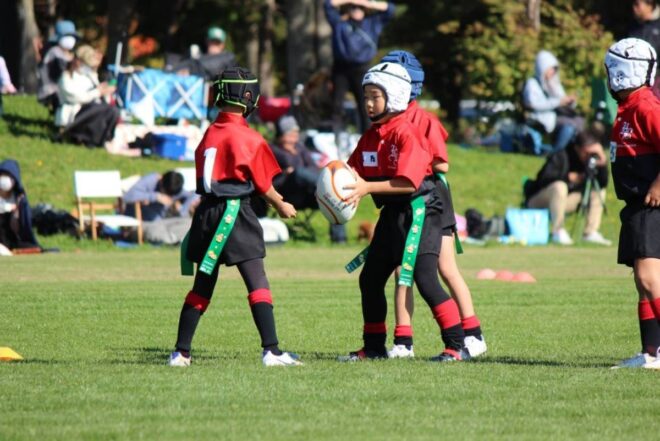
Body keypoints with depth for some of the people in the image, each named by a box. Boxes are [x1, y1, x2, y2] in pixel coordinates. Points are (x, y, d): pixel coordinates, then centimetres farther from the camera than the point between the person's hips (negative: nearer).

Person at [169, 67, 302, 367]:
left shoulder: (209, 134, 9)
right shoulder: (248, 138, -9)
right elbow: (262, 183, -2)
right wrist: (281, 206, 17)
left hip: (206, 212, 6)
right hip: (235, 212, -6)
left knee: (202, 285, 13)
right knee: (257, 283, -6)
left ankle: (181, 352, 13)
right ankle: (271, 351, -13)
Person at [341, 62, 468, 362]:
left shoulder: (406, 132, -17)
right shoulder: (370, 137, 9)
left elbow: (408, 182, -24)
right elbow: (354, 173, 9)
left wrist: (368, 188, -29)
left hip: (418, 210, -9)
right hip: (391, 213, 9)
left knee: (425, 280, -17)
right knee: (370, 279, 13)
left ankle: (457, 345, -13)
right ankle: (374, 346, 25)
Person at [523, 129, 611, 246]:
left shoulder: (589, 160, -2)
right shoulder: (560, 156, -21)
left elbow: (603, 184, -8)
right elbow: (544, 178, -33)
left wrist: (603, 165, -23)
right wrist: (569, 177, -31)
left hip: (565, 200, 7)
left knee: (598, 192, 0)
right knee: (559, 186, -38)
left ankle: (591, 233, -5)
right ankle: (558, 231, -31)